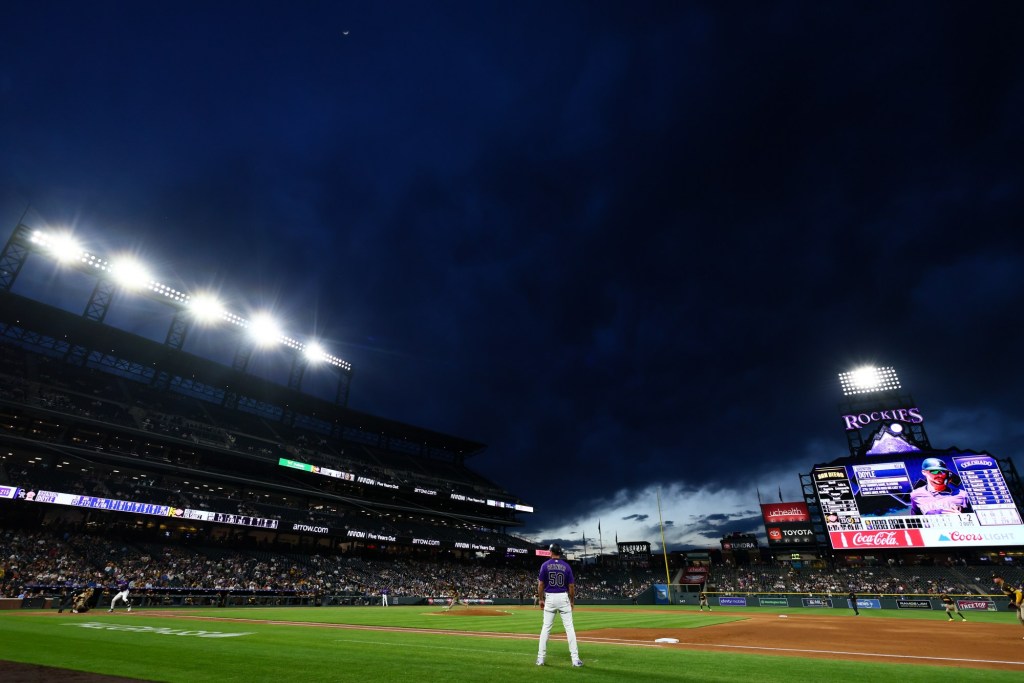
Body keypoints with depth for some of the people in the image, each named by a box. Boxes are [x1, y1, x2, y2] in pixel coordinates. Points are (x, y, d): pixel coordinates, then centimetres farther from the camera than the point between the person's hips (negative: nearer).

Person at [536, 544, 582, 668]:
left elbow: (540, 584, -4)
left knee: (546, 627, 9)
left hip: (550, 598, 0)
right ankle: (575, 658, 4)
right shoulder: (566, 566, -1)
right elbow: (571, 586, 0)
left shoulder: (545, 565, -3)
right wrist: (572, 601, 11)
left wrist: (540, 599, 7)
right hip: (563, 598, 0)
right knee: (569, 627, 4)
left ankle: (541, 658, 12)